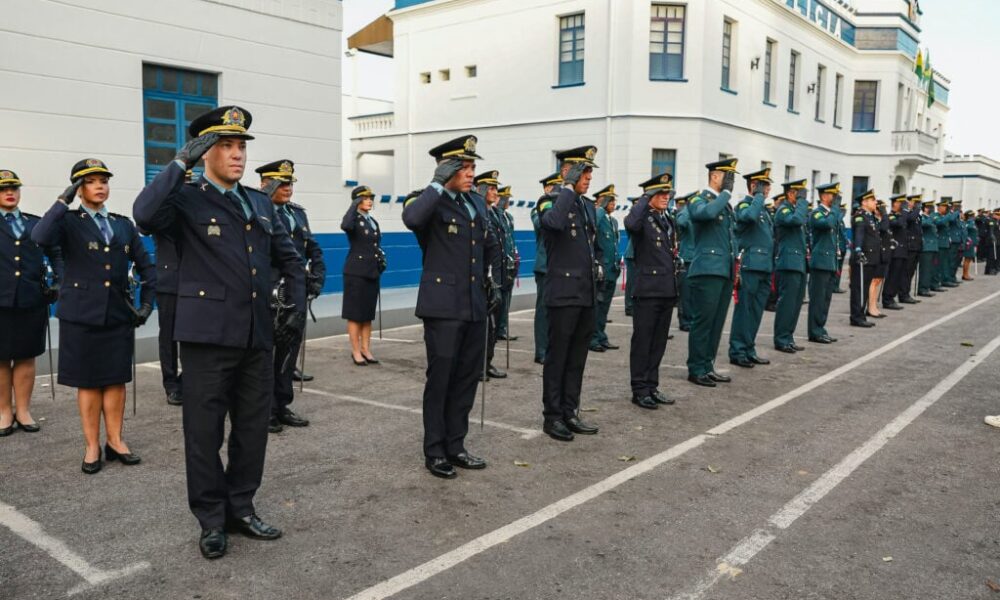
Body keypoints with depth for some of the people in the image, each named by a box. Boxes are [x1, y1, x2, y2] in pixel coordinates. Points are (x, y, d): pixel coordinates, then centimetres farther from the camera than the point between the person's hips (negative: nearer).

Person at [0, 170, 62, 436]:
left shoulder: (36, 223, 12)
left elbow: (55, 253, 14)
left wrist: (59, 281, 3)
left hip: (32, 301, 1)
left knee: (26, 356, 8)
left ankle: (23, 411, 18)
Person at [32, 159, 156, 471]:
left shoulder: (123, 224, 11)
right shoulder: (69, 222, 0)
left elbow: (146, 266, 15)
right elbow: (40, 237, -23)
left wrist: (146, 303, 7)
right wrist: (64, 200, -20)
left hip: (119, 314, 3)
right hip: (82, 314, -3)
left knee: (116, 379, 8)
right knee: (87, 382, 4)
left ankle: (115, 441, 19)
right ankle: (92, 446, 15)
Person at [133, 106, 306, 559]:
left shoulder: (261, 203, 14)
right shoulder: (186, 201, -3)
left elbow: (290, 259, 20)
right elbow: (145, 214, -25)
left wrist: (296, 305, 8)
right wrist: (181, 162, -19)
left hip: (258, 336, 5)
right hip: (208, 334, -5)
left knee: (253, 428, 12)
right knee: (205, 432, 5)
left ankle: (241, 508, 28)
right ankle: (212, 520, 20)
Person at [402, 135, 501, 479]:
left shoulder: (478, 203, 13)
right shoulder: (432, 203, -9)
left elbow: (491, 245, 29)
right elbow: (411, 218, -34)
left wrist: (492, 275, 18)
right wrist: (438, 184, -24)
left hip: (474, 306, 7)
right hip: (443, 306, -7)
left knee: (467, 378, 12)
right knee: (440, 380, 1)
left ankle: (455, 446, 24)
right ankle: (435, 452, 14)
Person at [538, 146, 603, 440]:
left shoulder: (588, 206, 16)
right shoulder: (551, 201, -8)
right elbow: (554, 222, -33)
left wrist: (599, 265, 9)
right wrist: (568, 186, -23)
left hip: (587, 294, 7)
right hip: (563, 292, -7)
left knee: (577, 358, 12)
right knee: (557, 358, 1)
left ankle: (571, 412, 22)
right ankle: (552, 416, 11)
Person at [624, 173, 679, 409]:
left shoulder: (669, 221, 15)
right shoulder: (642, 218, -8)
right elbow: (630, 223, -35)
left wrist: (675, 287, 19)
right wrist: (645, 197, -23)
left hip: (667, 290, 7)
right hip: (647, 290, -7)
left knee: (659, 342, 12)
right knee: (642, 341, 0)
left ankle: (652, 387, 21)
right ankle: (640, 390, 8)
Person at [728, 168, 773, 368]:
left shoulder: (763, 209, 21)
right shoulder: (744, 205, -6)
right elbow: (750, 216, -32)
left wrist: (772, 268, 20)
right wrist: (759, 196, -17)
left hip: (764, 268, 9)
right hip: (750, 267, -9)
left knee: (756, 311, 11)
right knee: (744, 310, -4)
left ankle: (749, 350, 17)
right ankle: (737, 352, 1)